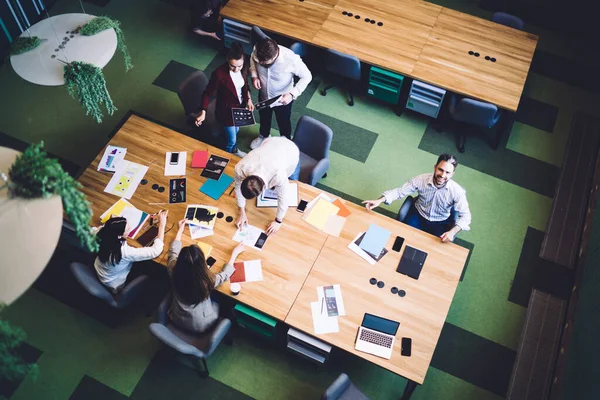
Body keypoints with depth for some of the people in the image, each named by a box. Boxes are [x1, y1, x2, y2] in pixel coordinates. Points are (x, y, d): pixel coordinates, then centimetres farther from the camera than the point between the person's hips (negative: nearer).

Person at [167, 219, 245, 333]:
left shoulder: (174, 271, -25)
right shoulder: (207, 280, -33)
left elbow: (173, 252, -2)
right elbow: (224, 274, -10)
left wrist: (180, 230, 10)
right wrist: (235, 253, 3)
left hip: (177, 320, 3)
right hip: (200, 326, -3)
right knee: (219, 302, 27)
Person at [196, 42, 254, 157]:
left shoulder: (243, 69, -15)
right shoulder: (219, 73, -33)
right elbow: (208, 93, -23)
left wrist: (248, 99, -5)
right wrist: (203, 113, -31)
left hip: (240, 107, 6)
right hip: (226, 110, -6)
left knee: (235, 131, 31)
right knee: (231, 140, 12)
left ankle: (233, 150, 60)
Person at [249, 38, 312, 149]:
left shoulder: (291, 59, -38)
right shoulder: (258, 51, -27)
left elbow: (307, 76, -23)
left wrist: (292, 94, -34)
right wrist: (254, 75, -18)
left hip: (283, 100, -3)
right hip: (263, 95, 3)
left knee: (283, 122, 25)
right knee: (264, 118, 31)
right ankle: (263, 136, 64)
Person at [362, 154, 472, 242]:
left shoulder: (457, 191, -24)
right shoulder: (421, 180, -22)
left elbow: (465, 215, -19)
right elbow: (400, 191, -13)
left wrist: (452, 232, -37)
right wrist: (379, 200, -28)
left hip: (440, 223, -1)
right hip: (418, 216, 1)